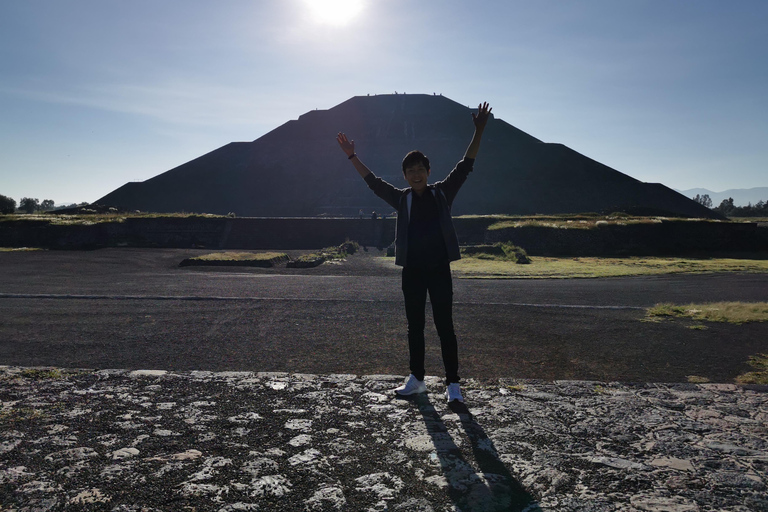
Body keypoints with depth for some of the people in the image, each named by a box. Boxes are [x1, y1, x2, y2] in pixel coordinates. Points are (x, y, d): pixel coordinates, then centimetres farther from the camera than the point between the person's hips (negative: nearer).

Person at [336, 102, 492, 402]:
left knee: (445, 327, 0)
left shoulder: (442, 193, 3)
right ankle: (417, 379, 23)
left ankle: (452, 384, 7)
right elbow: (373, 182, 12)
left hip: (439, 269, -2)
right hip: (412, 271, 3)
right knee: (414, 328, 11)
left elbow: (464, 167, -3)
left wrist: (479, 132, -11)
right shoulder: (401, 198, 8)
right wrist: (352, 156, 10)